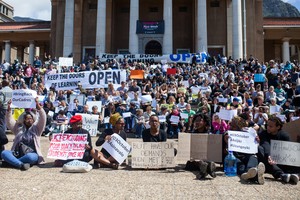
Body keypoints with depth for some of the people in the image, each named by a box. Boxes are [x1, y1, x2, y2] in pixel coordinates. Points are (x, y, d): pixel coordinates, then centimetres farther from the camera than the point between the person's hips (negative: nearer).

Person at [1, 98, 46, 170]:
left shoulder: (36, 128, 10)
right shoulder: (19, 128, 20)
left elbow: (43, 118, -4)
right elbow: (9, 121, 10)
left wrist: (38, 106, -19)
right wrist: (9, 109, -5)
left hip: (32, 155, -3)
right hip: (18, 155, 3)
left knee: (30, 157, -39)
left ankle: (11, 162, -22)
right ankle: (21, 164, -40)